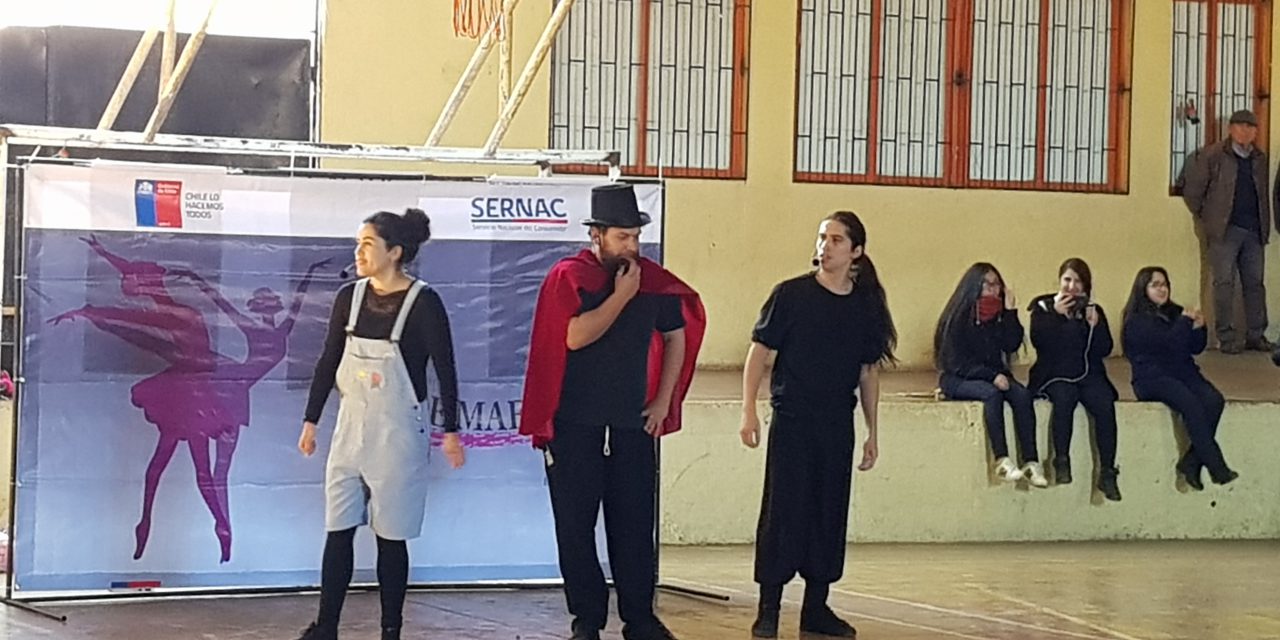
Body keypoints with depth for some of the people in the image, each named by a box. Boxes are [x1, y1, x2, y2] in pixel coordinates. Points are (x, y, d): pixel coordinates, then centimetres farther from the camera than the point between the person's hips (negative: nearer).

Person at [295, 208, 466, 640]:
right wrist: (311, 421, 11)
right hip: (351, 427, 5)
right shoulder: (349, 297, 3)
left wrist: (451, 431, -9)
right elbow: (328, 362, 9)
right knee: (338, 531, 4)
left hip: (398, 433, -4)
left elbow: (445, 370, -8)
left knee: (391, 535, 2)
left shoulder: (423, 303, -11)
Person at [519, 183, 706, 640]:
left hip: (632, 425, 3)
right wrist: (622, 295, -16)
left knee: (634, 526, 4)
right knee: (576, 526, 2)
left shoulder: (652, 279, 5)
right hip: (575, 426, -3)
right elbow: (576, 336, -21)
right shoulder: (568, 277, -6)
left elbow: (676, 335, 17)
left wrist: (663, 400, 11)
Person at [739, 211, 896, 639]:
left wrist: (872, 431, 12)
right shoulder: (791, 295, -6)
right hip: (791, 422, -4)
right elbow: (759, 352, -3)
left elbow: (869, 371, 11)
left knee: (830, 515, 8)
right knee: (782, 512, -3)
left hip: (837, 427, 4)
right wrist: (749, 410, -11)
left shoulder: (866, 306, 4)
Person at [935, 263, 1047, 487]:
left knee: (1022, 394, -25)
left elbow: (1012, 345, -4)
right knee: (991, 393, -35)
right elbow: (957, 362, -13)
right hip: (958, 379, -5)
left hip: (993, 375, 5)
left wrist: (1010, 312, -11)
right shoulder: (959, 317, -8)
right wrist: (991, 376, -23)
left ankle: (1030, 462, -34)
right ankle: (1001, 460, -41)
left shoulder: (999, 314, 8)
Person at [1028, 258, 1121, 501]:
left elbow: (1105, 349, 5)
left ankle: (1107, 472, -26)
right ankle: (1061, 462, -30)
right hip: (1055, 374, -2)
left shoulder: (1094, 310, 16)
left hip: (1089, 374, 2)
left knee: (1105, 404, -28)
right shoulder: (1043, 307, 9)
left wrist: (1095, 324, -9)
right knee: (1064, 397, -36)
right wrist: (1057, 314, -13)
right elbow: (1038, 340, -9)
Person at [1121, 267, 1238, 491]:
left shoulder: (1174, 312, 17)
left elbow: (1196, 348, 18)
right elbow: (1167, 343, -16)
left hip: (1182, 372, 6)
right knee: (1191, 403, -33)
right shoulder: (1137, 320, -2)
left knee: (1214, 400, -25)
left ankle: (1191, 462, -21)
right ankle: (1217, 468, -34)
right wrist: (1185, 321, -5)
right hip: (1152, 378, -6)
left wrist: (1198, 328, -1)